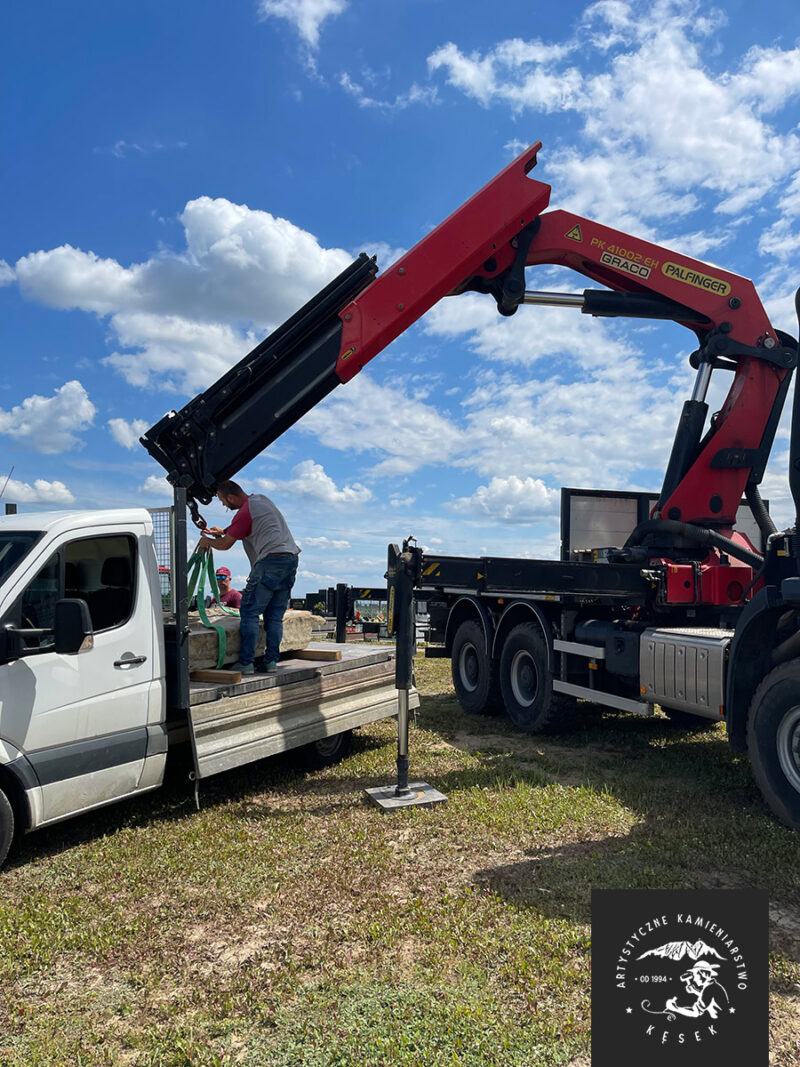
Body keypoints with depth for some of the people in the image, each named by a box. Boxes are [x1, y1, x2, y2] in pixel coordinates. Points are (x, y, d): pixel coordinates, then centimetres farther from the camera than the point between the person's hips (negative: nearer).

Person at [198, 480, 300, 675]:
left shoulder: (245, 511, -7)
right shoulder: (261, 499, 20)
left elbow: (225, 544, 0)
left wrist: (208, 541, 21)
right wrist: (223, 531, 39)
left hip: (272, 560, -9)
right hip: (291, 558, 9)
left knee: (249, 612, -3)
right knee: (275, 615, 10)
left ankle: (246, 662, -5)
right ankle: (271, 660, 8)